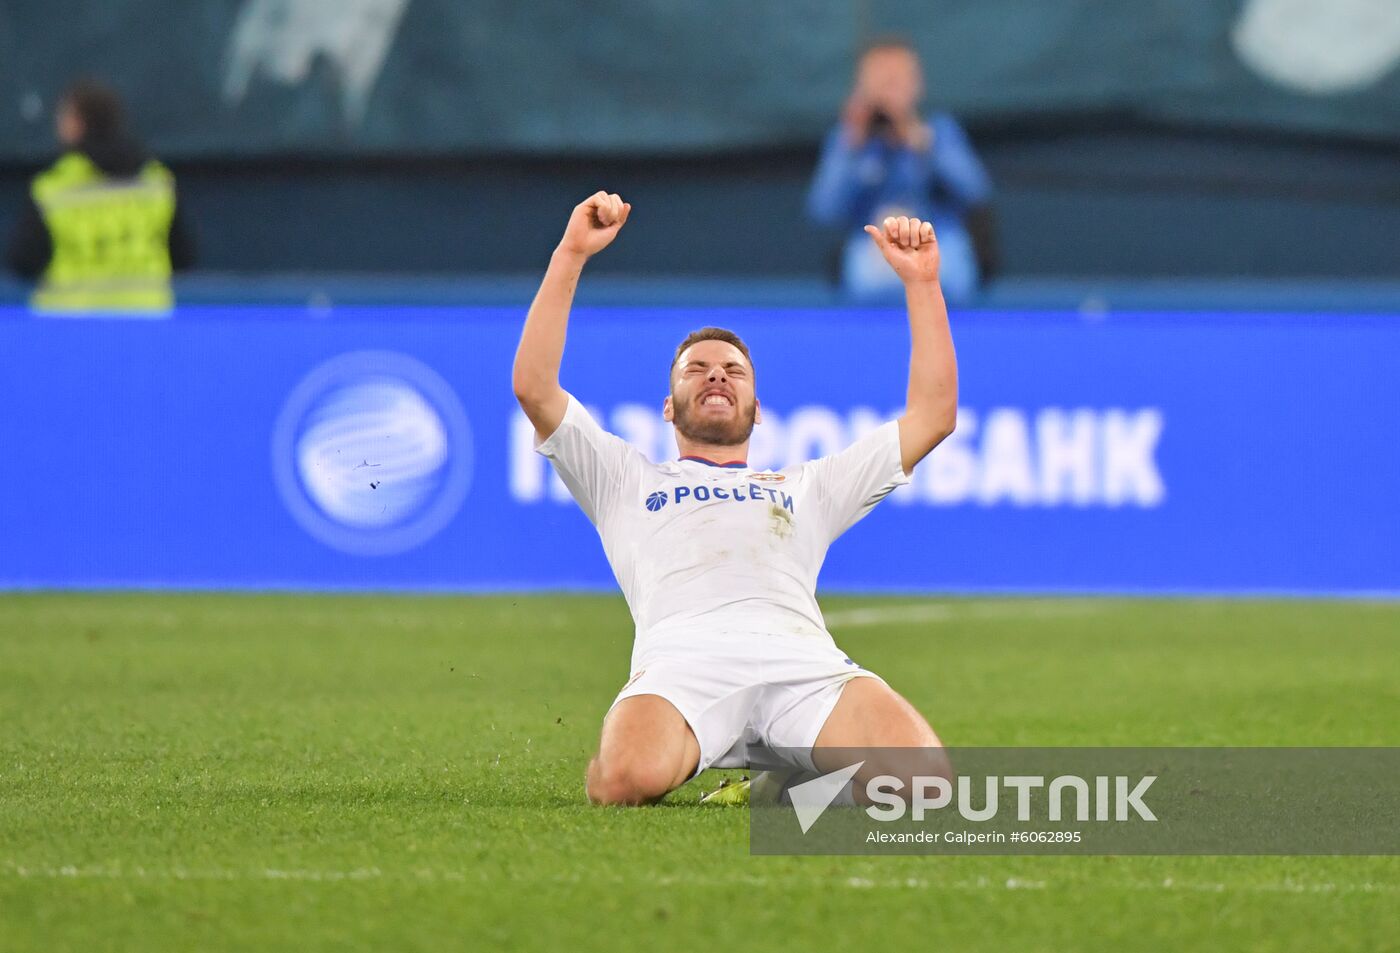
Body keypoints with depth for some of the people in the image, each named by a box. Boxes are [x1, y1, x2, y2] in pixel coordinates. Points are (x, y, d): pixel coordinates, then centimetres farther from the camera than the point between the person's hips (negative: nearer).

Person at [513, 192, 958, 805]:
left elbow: (933, 414, 36)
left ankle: (792, 773, 1)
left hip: (807, 663, 2)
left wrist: (920, 281, 32)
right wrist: (571, 254, 18)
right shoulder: (627, 480, 35)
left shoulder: (807, 487, 40)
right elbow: (533, 387, 22)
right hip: (682, 660, -2)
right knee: (628, 780, -38)